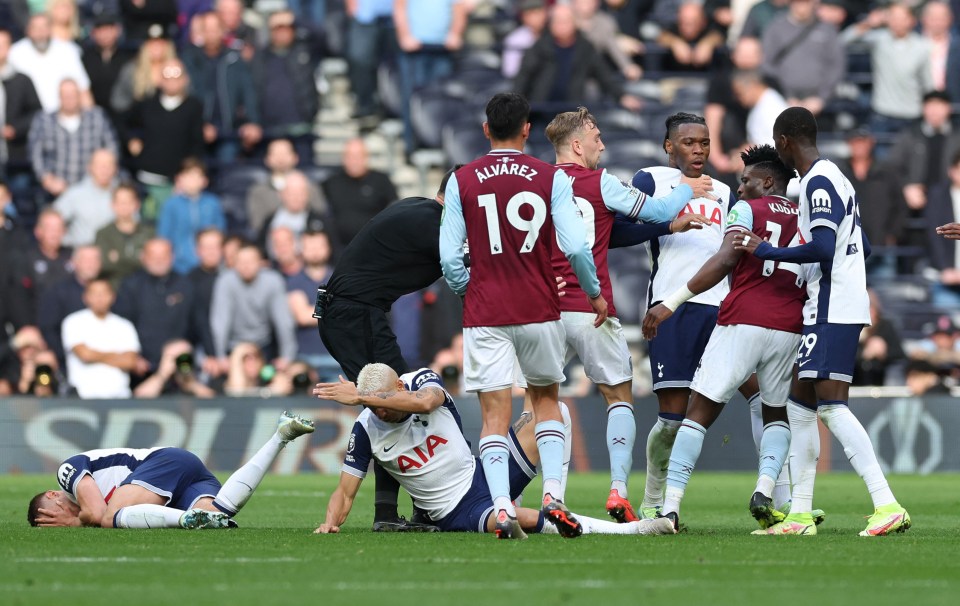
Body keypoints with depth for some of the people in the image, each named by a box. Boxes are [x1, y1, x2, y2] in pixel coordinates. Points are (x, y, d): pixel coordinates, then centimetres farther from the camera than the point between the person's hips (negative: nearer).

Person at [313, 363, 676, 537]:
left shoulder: (424, 381, -8)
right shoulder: (366, 429, -7)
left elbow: (423, 401, -34)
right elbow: (346, 492, -1)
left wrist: (361, 396, -34)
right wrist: (331, 522, -22)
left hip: (482, 476, 4)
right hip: (458, 514, -4)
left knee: (553, 411, -12)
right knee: (524, 520, -39)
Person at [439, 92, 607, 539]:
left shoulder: (462, 181, 0)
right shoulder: (551, 178, -2)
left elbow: (449, 256, -3)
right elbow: (575, 246, -8)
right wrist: (594, 293, 8)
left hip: (485, 315, -1)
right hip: (540, 311, 1)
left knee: (495, 414, 0)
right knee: (545, 398, 19)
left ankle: (502, 509, -14)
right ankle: (553, 494, 5)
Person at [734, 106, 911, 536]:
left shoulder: (819, 182, -12)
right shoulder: (832, 177, 19)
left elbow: (823, 247, -23)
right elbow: (859, 245, 26)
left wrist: (766, 252, -12)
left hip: (832, 309, -11)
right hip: (827, 310, 11)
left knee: (831, 405, -15)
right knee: (799, 404, 11)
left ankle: (888, 506, -21)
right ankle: (800, 515, 12)